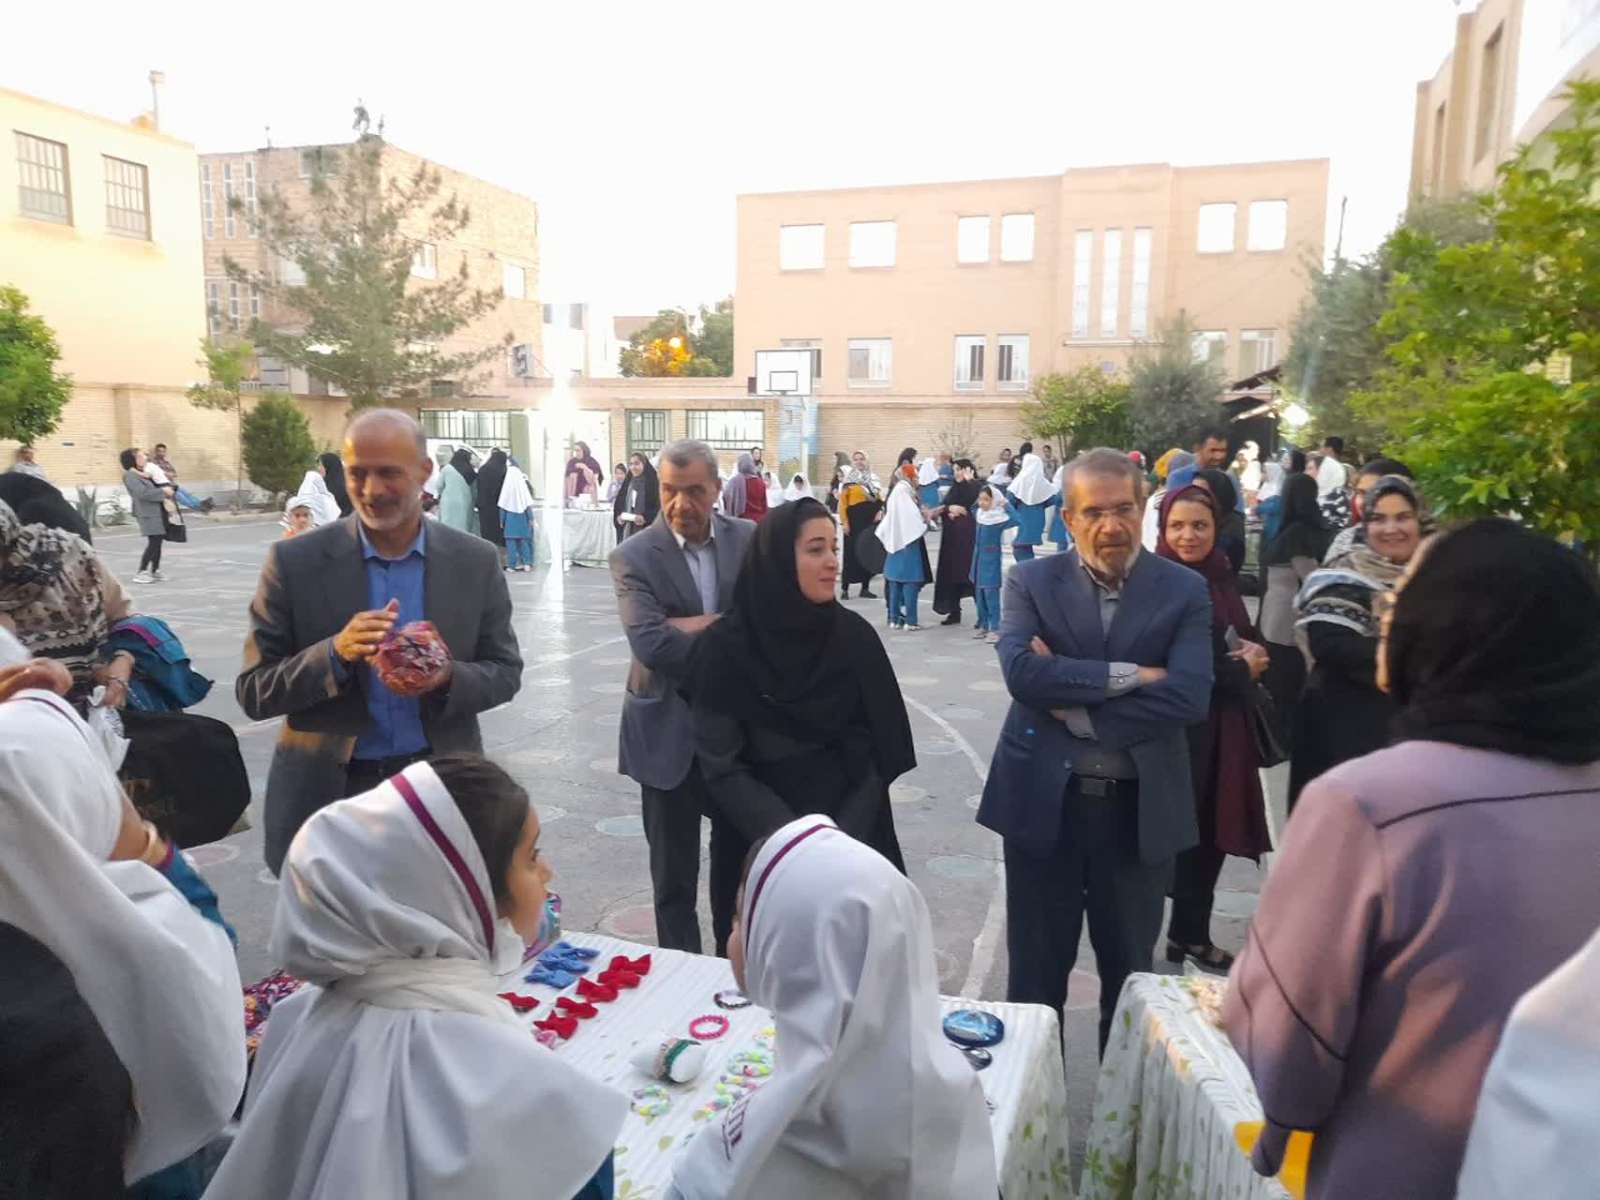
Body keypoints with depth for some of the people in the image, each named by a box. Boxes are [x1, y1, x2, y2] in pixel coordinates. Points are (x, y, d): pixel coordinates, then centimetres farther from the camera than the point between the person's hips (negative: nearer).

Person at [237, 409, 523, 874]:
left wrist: (448, 677, -20)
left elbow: (505, 671, 2)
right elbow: (253, 692, -6)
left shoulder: (476, 561, -4)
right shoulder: (294, 562, -8)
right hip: (327, 794, -1)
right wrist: (334, 654, -24)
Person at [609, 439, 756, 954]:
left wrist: (695, 626, -21)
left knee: (737, 858, 20)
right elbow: (650, 644, -24)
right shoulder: (634, 556, -11)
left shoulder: (751, 540, -2)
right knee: (674, 873, 10)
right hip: (670, 732, -3)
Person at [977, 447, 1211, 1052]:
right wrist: (1129, 675, -19)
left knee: (1130, 970, 18)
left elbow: (1190, 696, -14)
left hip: (1140, 807, 1)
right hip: (1044, 800, 0)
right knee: (1036, 969, 14)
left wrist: (1075, 703, -16)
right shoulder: (1031, 582, -2)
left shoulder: (1184, 590, -1)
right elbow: (1022, 672, -18)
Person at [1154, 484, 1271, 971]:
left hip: (1224, 728, 7)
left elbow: (1247, 639, 18)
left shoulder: (1223, 578, 8)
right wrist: (1240, 669, -9)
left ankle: (1192, 933, 30)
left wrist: (1254, 653, -5)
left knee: (1211, 833, 13)